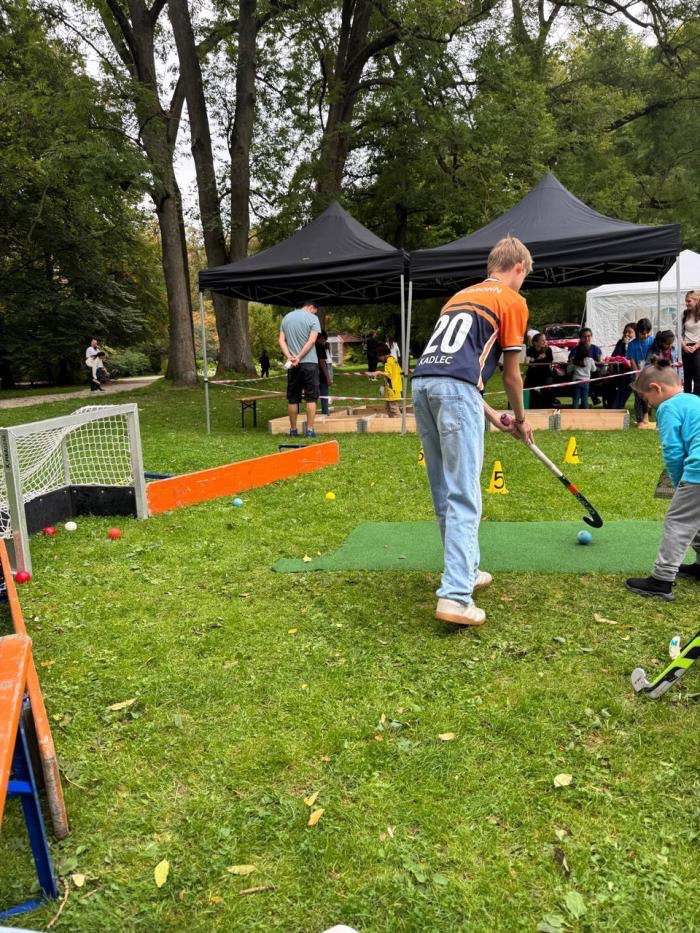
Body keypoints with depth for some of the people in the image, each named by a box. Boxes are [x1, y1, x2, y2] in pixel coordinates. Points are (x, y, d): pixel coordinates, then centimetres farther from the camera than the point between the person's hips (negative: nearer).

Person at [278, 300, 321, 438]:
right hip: (309, 363, -4)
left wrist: (289, 356, -7)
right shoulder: (312, 318, -2)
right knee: (311, 397, 0)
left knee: (292, 398, 9)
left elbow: (281, 341, 5)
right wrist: (299, 357, -14)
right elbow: (312, 341, -13)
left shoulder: (286, 317, 13)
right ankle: (310, 429, -4)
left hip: (292, 365, 4)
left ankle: (293, 429, 13)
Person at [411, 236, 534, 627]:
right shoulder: (513, 301, 10)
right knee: (464, 497, -7)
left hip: (422, 384, 7)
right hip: (457, 391, -7)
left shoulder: (461, 295, 31)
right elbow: (511, 375, 10)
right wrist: (521, 419, 26)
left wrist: (491, 415, 33)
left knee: (446, 493, 15)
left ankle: (465, 570, 27)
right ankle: (455, 596, -12)